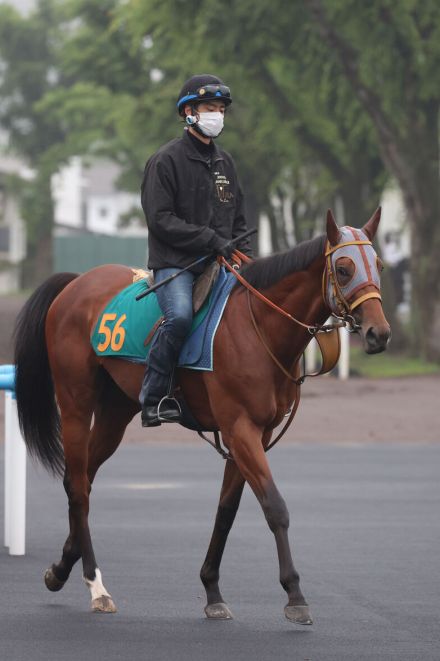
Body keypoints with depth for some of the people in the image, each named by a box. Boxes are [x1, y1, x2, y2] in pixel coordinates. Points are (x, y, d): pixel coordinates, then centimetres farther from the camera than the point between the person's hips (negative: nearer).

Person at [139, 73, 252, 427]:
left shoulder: (224, 162, 18)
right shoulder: (167, 160, -3)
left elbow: (238, 218, 25)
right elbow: (160, 219, -12)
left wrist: (243, 252, 5)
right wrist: (210, 239, -17)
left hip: (218, 264, 7)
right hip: (174, 262, -7)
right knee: (180, 315, -33)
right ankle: (154, 398, -22)